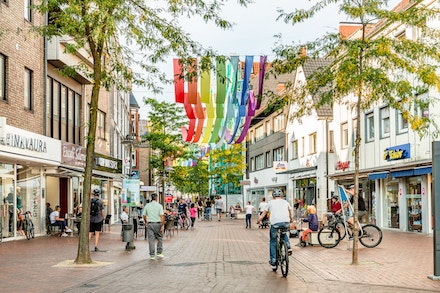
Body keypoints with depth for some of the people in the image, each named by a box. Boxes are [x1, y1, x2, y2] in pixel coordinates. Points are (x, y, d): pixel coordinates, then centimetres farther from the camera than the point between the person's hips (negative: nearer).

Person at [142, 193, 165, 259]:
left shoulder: (147, 206, 4)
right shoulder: (159, 206, -4)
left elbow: (144, 215, 6)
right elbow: (162, 216, -12)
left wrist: (146, 222, 21)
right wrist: (163, 225, -11)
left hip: (150, 224, 2)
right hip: (158, 224, -2)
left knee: (151, 239, 3)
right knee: (159, 238, 14)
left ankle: (152, 255, 3)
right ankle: (159, 252, 12)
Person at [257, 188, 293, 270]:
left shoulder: (271, 203, 17)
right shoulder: (285, 202, 23)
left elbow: (263, 214, 18)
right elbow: (290, 212, 37)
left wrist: (259, 221, 32)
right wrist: (291, 220, 55)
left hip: (275, 223, -2)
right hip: (286, 222, 2)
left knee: (273, 242, 13)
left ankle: (273, 262, 11)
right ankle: (288, 246, 11)